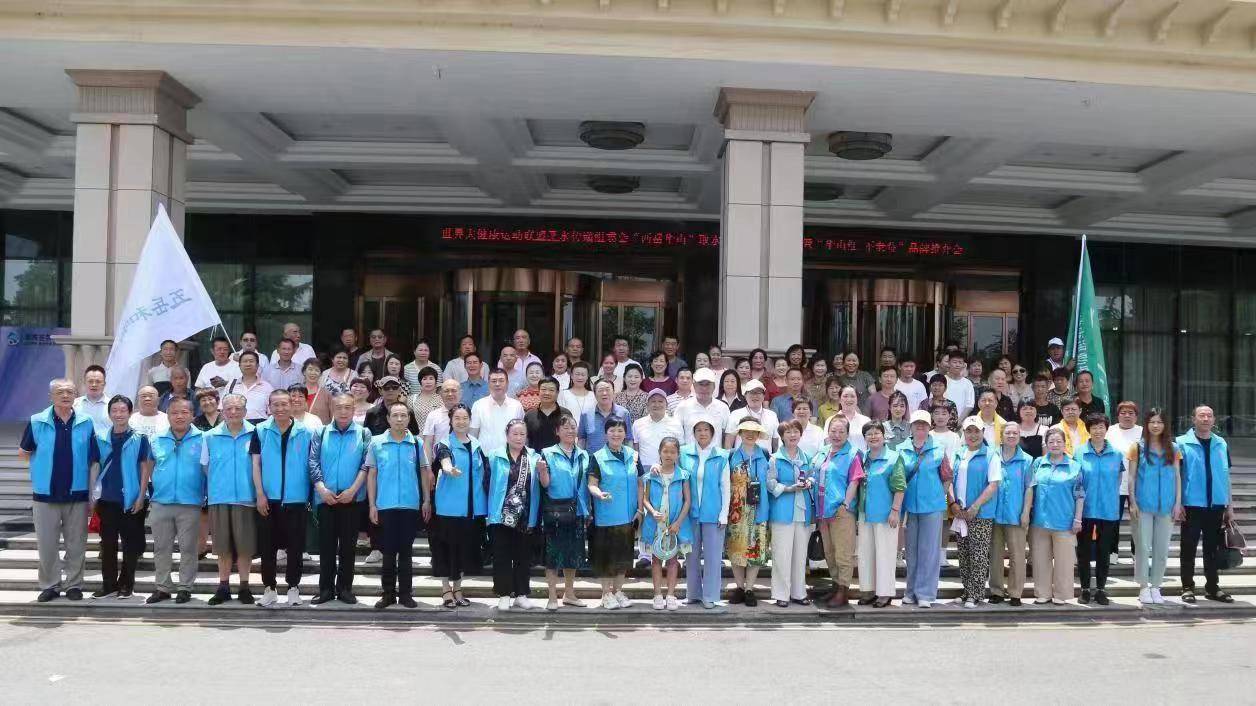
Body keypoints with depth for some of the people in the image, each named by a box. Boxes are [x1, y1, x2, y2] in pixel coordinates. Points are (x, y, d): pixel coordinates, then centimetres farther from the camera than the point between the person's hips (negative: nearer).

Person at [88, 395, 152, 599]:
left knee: (131, 543, 3)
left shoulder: (139, 439, -1)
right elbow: (95, 467, 10)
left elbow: (145, 469, -1)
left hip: (131, 499, -3)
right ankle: (108, 584, 16)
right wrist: (92, 496, 5)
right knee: (107, 543, 7)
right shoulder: (101, 439, 7)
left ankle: (127, 584, 13)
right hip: (107, 498, 3)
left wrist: (141, 497, -7)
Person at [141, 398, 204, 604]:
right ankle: (162, 587, 19)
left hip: (190, 504, -3)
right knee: (161, 547, 10)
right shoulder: (156, 440, 7)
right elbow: (148, 469, 13)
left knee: (188, 547, 4)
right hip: (160, 502, 3)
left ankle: (185, 587, 13)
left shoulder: (202, 439, -1)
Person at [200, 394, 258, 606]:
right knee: (223, 546, 8)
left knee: (245, 545, 2)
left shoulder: (255, 435, -1)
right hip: (219, 498, 2)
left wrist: (259, 492, 0)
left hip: (245, 498, -2)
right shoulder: (210, 436, 5)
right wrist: (215, 486, 10)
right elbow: (205, 466, 15)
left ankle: (244, 587, 13)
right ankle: (223, 587, 18)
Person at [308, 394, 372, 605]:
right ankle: (326, 589, 11)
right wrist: (322, 489, -11)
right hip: (325, 498, 1)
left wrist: (352, 490, -11)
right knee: (326, 544, 3)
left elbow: (366, 465, -3)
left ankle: (345, 588, 12)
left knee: (348, 544, 4)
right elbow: (313, 463, 1)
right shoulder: (320, 434, 7)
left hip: (352, 498, -1)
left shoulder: (363, 434, 3)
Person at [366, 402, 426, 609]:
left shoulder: (417, 443, 2)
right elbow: (371, 474, 4)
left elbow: (424, 472, 8)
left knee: (406, 551, 8)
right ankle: (388, 593, 16)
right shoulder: (376, 442, 1)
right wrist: (372, 504, 0)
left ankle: (406, 593, 16)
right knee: (388, 551, 6)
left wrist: (427, 500, 4)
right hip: (385, 505, 0)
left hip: (410, 505, 0)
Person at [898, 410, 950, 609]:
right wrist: (898, 504, 5)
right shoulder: (901, 450, 3)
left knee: (929, 550, 0)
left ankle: (925, 593, 6)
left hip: (933, 506, -2)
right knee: (911, 550, 10)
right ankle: (911, 591, 20)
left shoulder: (939, 449, 0)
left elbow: (947, 477, 6)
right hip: (909, 506, 2)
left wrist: (941, 496, 3)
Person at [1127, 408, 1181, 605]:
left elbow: (1177, 476, 8)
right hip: (1143, 505, -2)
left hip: (1166, 506, 2)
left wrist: (1178, 502, 1)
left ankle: (1156, 586, 17)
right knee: (1143, 546, 0)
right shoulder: (1138, 447, 0)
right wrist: (1133, 502, -6)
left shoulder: (1173, 448, 6)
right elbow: (1131, 476, 0)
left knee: (1162, 548, 6)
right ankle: (1144, 587, 9)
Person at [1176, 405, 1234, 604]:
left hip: (1216, 505, 4)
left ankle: (1212, 587, 21)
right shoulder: (1182, 443, -5)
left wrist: (1229, 505, 10)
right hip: (1192, 505, -4)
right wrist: (1177, 503, -9)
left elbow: (1226, 476, 12)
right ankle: (1187, 587, 11)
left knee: (1213, 548, 12)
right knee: (1189, 547, 3)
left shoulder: (1221, 444, 8)